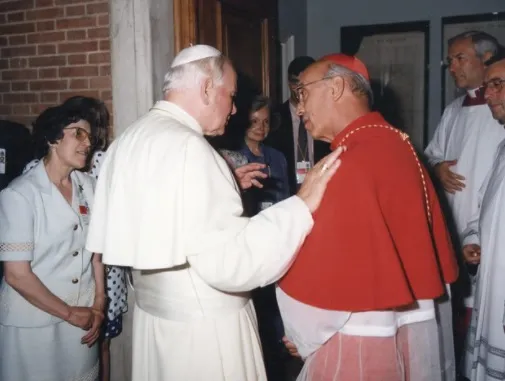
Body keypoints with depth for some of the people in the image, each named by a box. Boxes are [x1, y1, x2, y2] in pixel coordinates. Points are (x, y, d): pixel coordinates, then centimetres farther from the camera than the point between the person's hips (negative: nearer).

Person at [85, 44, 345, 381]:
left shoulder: (133, 138, 5)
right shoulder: (186, 146, -24)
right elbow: (226, 261, -29)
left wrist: (222, 184, 17)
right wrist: (302, 204, -26)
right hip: (202, 325, -9)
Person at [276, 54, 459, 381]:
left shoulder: (350, 164, -22)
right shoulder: (398, 143, 5)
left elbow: (324, 272, -21)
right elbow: (434, 241, 11)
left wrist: (303, 333, -4)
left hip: (361, 338, -8)